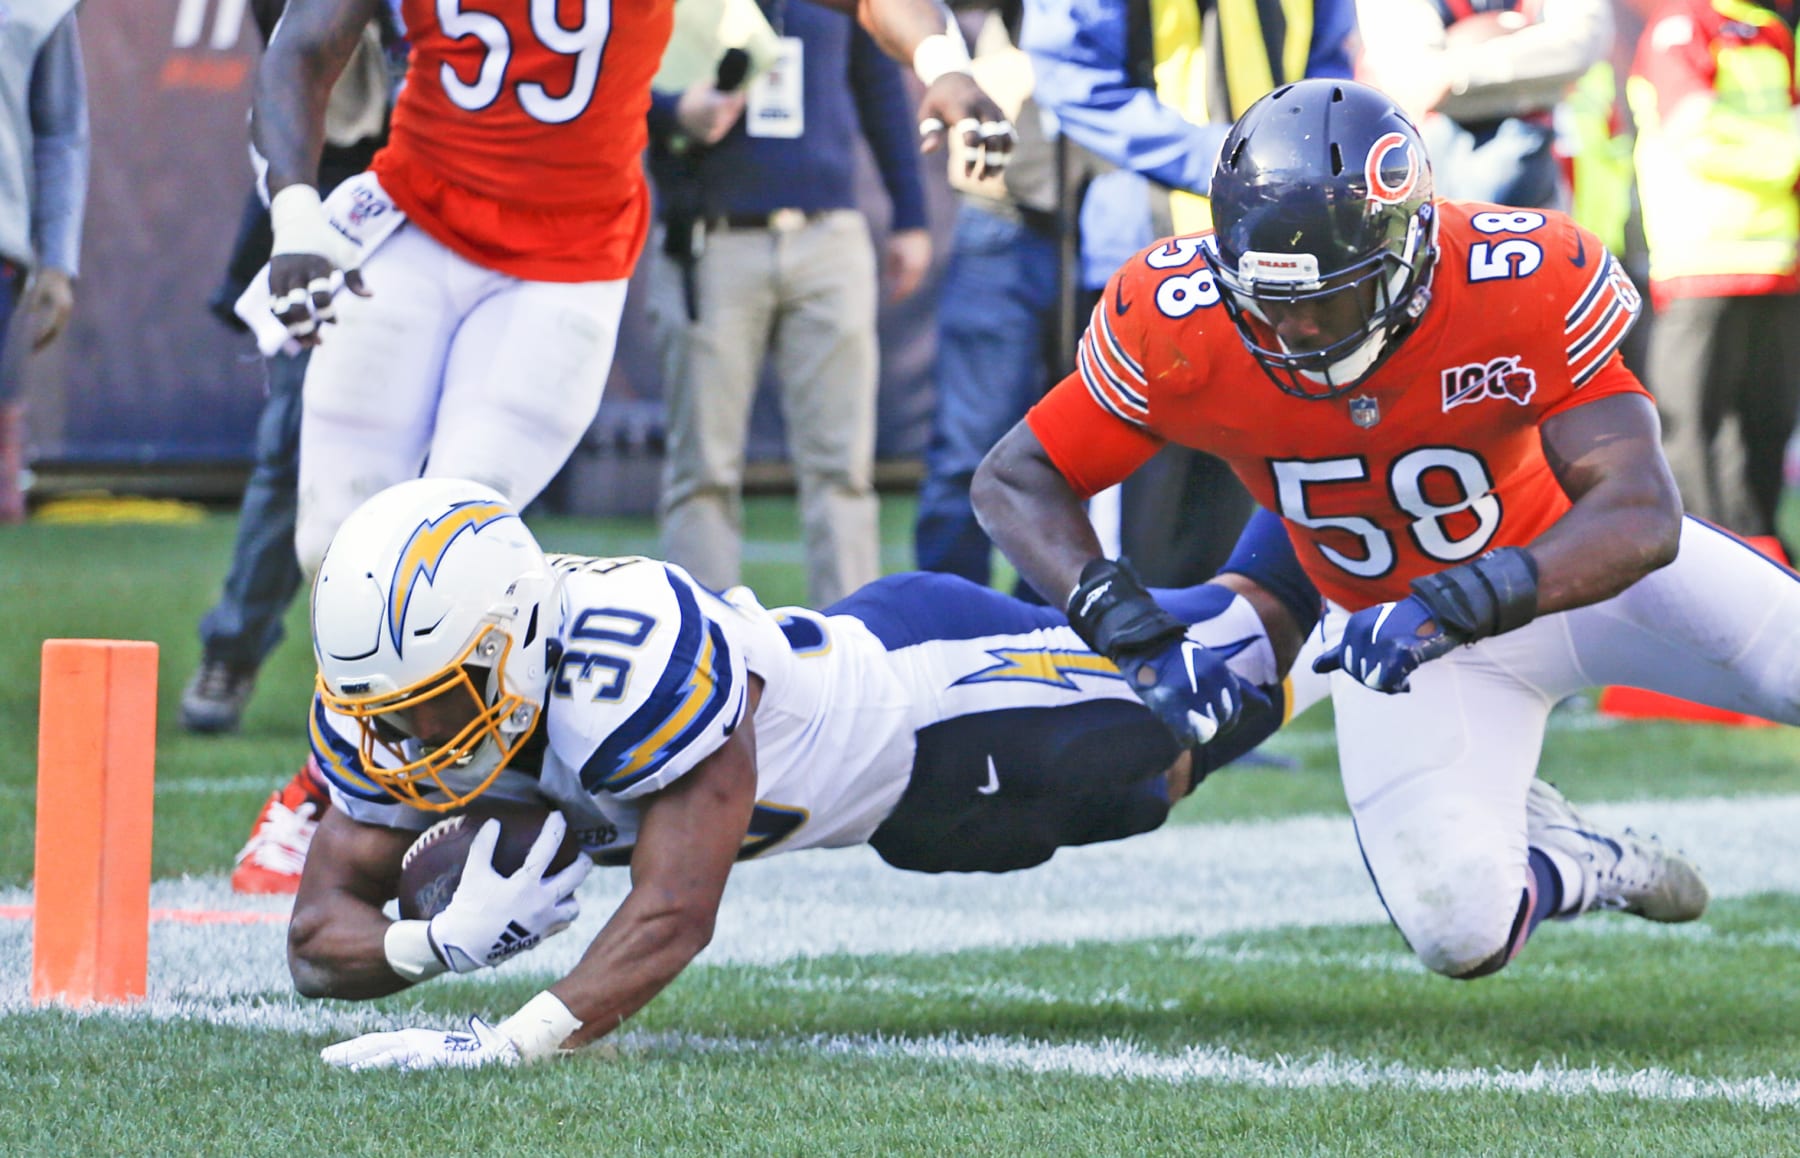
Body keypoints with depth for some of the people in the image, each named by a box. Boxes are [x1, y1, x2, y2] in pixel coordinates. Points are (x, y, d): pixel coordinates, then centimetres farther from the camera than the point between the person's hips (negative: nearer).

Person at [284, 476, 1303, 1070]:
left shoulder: (635, 665, -47)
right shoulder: (388, 712, -26)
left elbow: (678, 914, -50)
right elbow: (322, 942, -22)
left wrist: (511, 1043, -65)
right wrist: (447, 941, -45)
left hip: (933, 683, -6)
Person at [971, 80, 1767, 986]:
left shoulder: (1527, 286, -33)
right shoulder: (1179, 325, -27)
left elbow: (1641, 519, -35)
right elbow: (1016, 480, -16)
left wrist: (1456, 607, -49)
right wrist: (1117, 614, -34)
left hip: (1574, 561, 0)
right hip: (1390, 616, 0)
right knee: (1461, 933, -16)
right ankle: (1594, 866, 19)